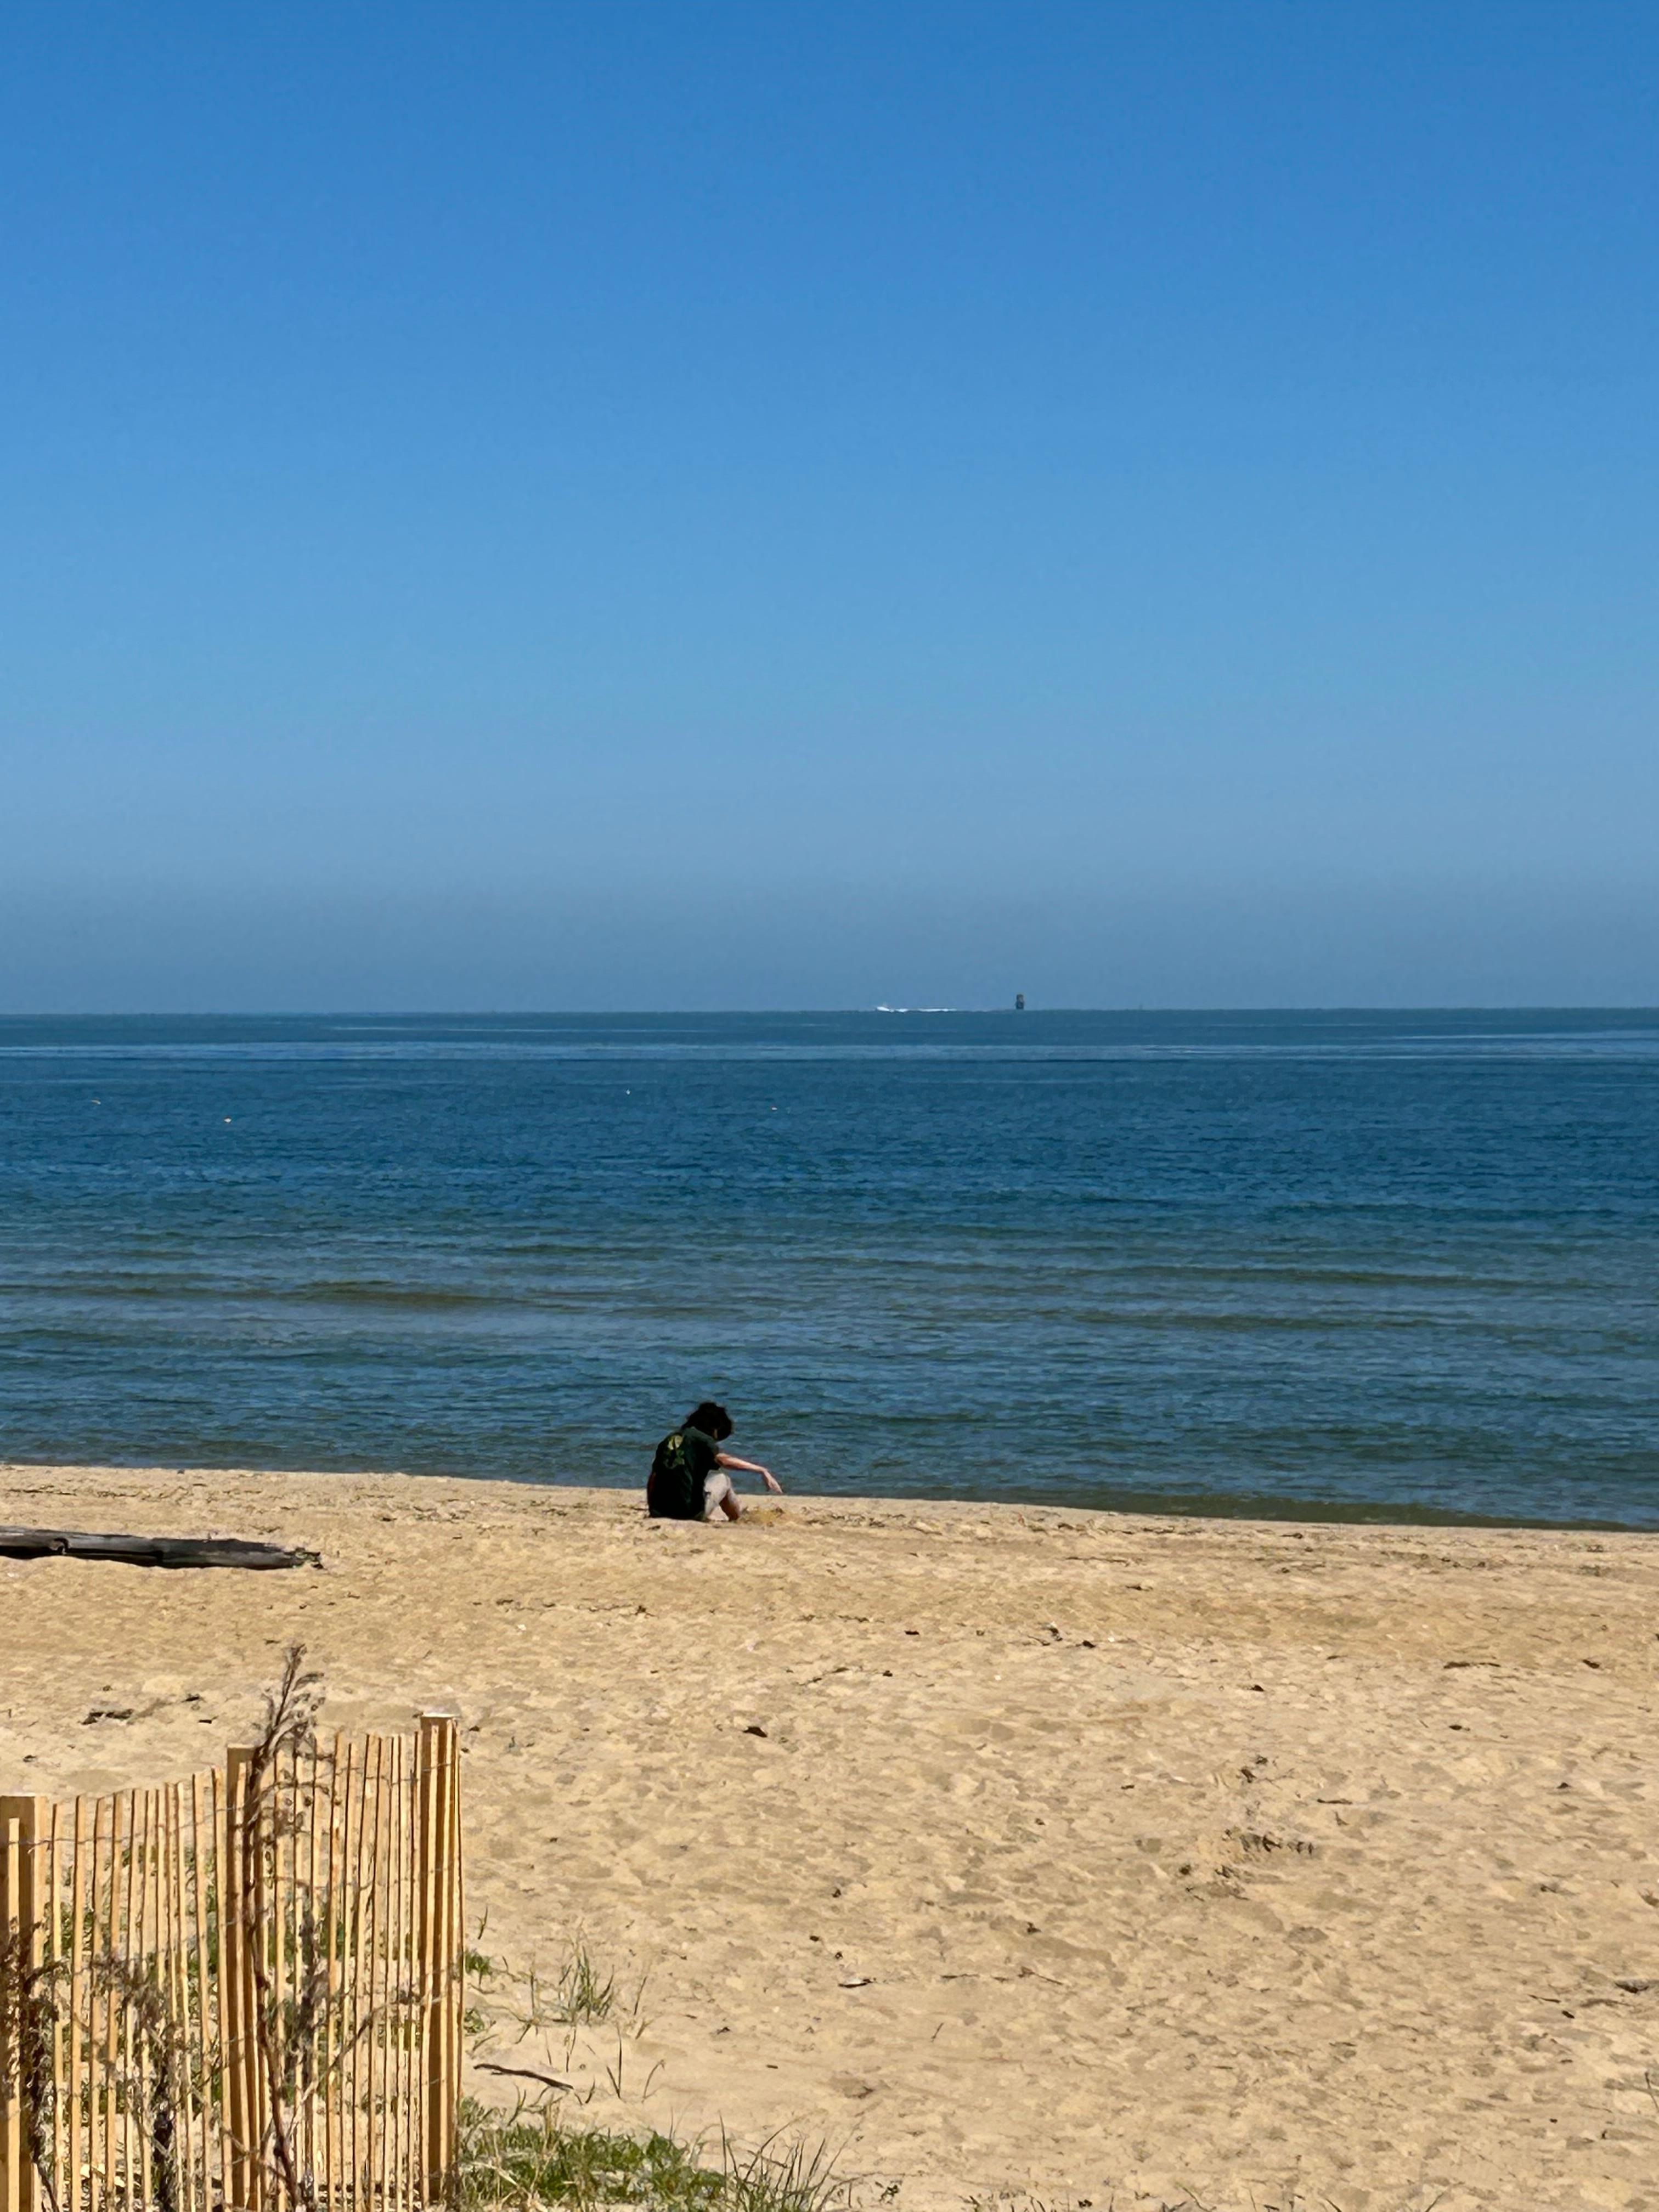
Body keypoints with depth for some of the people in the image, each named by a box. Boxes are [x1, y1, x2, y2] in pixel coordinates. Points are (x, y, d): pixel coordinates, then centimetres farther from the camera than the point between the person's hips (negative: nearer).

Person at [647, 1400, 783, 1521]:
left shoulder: (669, 1440, 16)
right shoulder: (701, 1439, -1)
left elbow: (654, 1478, 20)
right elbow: (724, 1460, -18)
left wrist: (652, 1510, 31)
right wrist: (761, 1470, -18)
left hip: (658, 1512, 6)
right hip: (690, 1511, -6)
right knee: (723, 1479, 19)